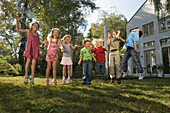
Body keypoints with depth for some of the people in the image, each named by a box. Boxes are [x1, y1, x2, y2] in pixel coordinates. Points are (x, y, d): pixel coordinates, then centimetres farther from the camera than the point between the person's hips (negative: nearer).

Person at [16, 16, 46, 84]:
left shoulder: (37, 34, 20)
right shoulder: (28, 31, 13)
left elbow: (39, 43, 22)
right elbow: (17, 29, 13)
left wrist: (43, 42, 0)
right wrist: (17, 21, 3)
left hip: (35, 48, 3)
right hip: (29, 47, -3)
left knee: (34, 63, -1)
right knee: (28, 61, -6)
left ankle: (32, 77, 3)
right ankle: (26, 76, 1)